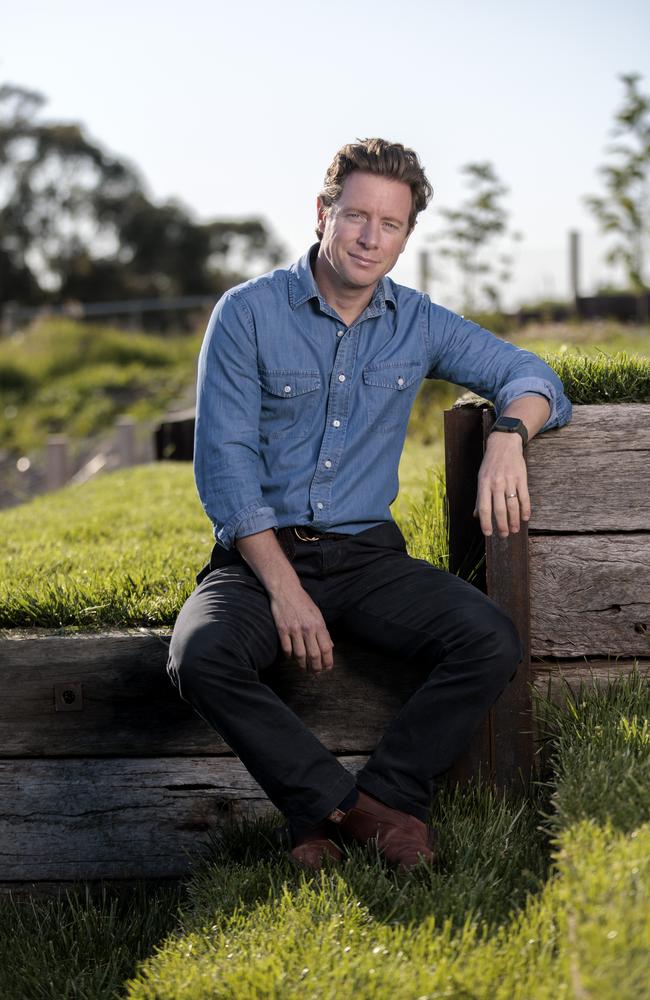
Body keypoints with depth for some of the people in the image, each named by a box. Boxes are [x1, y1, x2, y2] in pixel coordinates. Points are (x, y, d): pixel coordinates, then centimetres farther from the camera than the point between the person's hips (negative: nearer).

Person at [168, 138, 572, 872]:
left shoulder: (417, 324, 7)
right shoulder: (249, 313, -3)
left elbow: (530, 376, 11)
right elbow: (224, 460, -8)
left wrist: (509, 434, -15)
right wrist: (284, 589, -18)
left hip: (367, 554, 3)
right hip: (261, 552, -2)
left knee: (492, 642, -22)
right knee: (201, 656, -33)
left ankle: (383, 795, -11)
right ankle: (343, 804, -18)